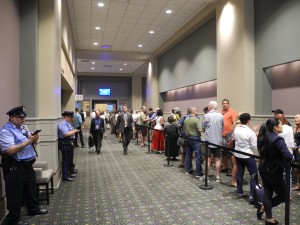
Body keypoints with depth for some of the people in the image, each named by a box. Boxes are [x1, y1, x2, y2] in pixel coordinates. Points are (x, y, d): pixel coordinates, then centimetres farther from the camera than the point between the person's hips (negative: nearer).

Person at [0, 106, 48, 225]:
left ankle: (33, 208, 39)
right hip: (15, 167, -8)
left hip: (28, 165, 8)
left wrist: (34, 138, -7)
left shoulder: (23, 127, 10)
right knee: (16, 193, 5)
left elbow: (32, 142, 17)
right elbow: (11, 150, -25)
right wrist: (29, 141, -24)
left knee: (31, 188, 21)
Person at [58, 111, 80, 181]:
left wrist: (74, 131, 3)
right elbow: (66, 134, -29)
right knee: (66, 160, -2)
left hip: (69, 143, 10)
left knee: (70, 159, 22)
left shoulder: (68, 123, 13)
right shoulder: (63, 124, -19)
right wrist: (74, 131, -19)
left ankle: (71, 171, 38)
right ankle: (65, 176, 7)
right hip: (65, 144, -10)